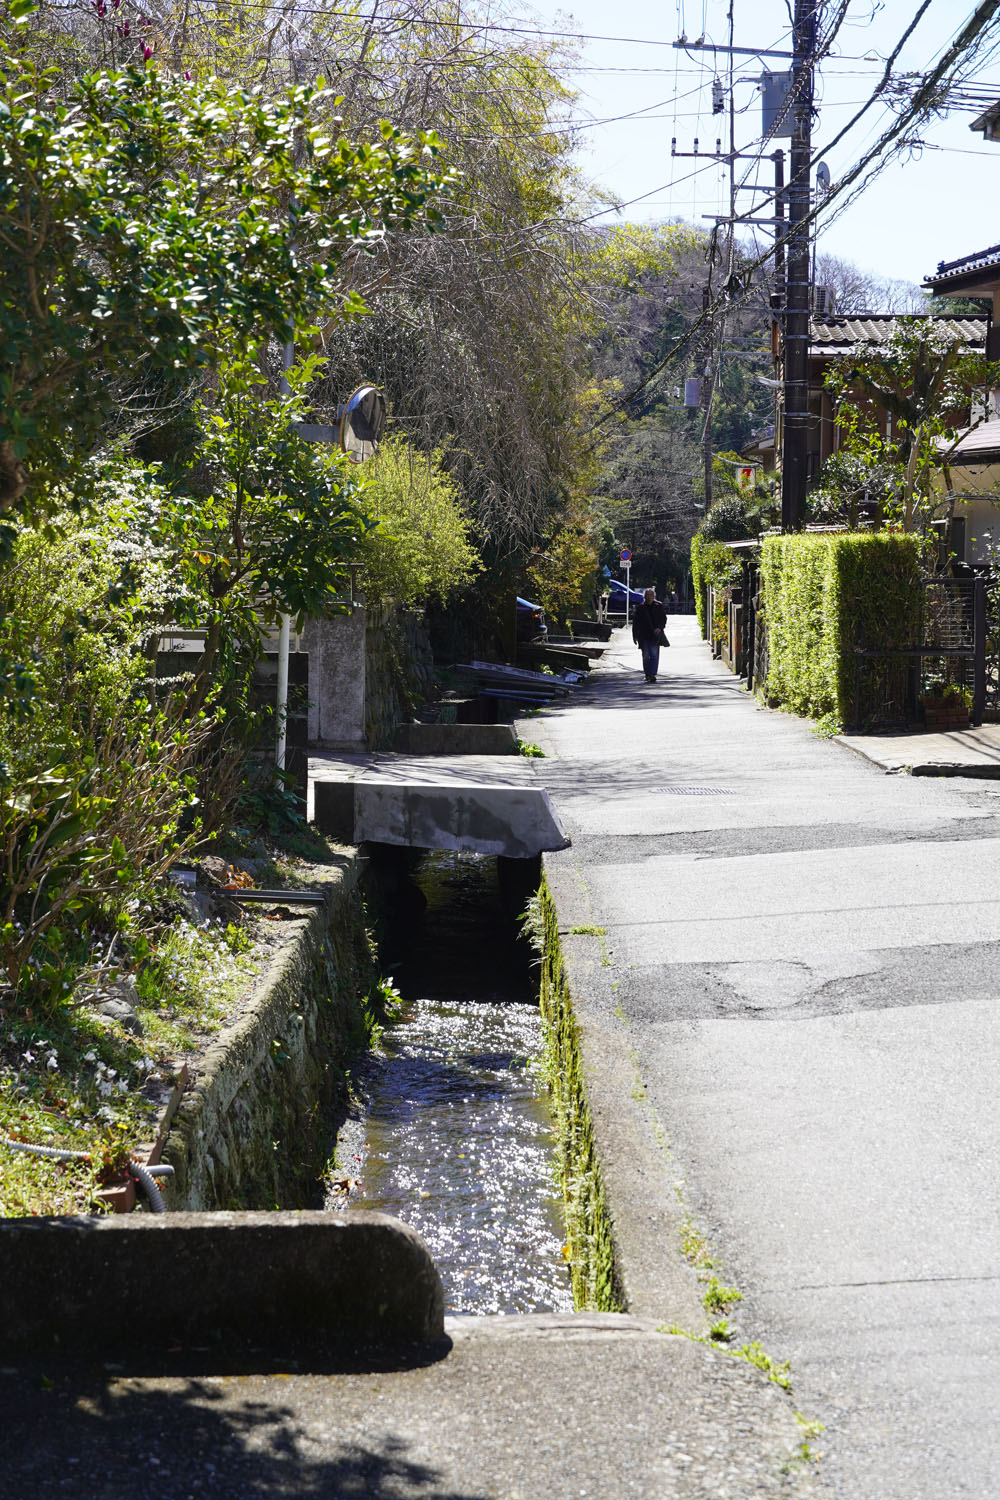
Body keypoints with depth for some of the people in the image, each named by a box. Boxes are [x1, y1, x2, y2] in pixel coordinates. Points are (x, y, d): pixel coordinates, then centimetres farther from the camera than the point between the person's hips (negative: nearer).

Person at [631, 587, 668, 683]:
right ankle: (647, 675, 15)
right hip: (644, 636, 1)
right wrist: (635, 635, 4)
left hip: (655, 635, -1)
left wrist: (659, 628, -12)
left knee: (654, 655, -12)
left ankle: (652, 674, -15)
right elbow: (635, 622, 8)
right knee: (646, 656, 5)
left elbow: (664, 618, 6)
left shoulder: (659, 606, 5)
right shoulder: (640, 608, 5)